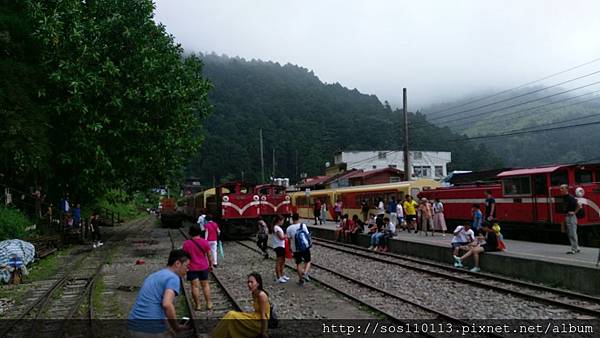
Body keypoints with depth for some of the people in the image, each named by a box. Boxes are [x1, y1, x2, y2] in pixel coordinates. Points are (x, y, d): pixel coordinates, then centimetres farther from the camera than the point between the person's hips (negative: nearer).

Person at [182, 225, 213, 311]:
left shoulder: (186, 243, -9)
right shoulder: (205, 242, -6)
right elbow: (209, 255, -1)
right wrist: (210, 265, 12)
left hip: (192, 268, -2)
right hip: (204, 267, 2)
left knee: (195, 286, 3)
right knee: (205, 285, 13)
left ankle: (198, 306, 7)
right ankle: (209, 304, 15)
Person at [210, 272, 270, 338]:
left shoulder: (261, 295, -22)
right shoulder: (254, 293, 5)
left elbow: (263, 315, -21)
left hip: (259, 322, -9)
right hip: (255, 318, 9)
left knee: (232, 316, -15)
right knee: (231, 315, -3)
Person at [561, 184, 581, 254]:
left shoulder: (570, 197, -14)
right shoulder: (563, 197, 12)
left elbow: (578, 206, -17)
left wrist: (574, 212, -11)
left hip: (571, 217, -9)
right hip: (566, 217, 9)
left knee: (573, 233, -6)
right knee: (569, 233, 13)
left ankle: (574, 249, -2)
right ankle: (576, 248, 21)